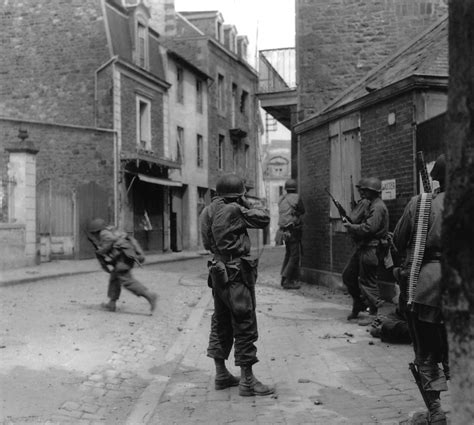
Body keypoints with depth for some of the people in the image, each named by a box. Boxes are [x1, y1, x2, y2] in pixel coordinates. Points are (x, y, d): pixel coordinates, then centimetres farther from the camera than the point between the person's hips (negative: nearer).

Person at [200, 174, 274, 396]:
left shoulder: (207, 212, 7)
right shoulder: (233, 210, -17)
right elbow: (264, 219, -12)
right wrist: (249, 205, 5)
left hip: (218, 273, 9)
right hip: (236, 274, -9)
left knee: (221, 324, 16)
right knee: (245, 326, -2)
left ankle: (221, 374, 24)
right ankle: (247, 380, 1)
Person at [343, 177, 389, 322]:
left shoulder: (377, 207, -15)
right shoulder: (366, 204, 15)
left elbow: (369, 228, -24)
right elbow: (353, 218, 8)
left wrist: (351, 227, -12)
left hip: (371, 249, -10)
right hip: (361, 247, 10)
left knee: (367, 282, -5)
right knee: (348, 275, 15)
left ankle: (374, 314, 3)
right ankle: (359, 304, 28)